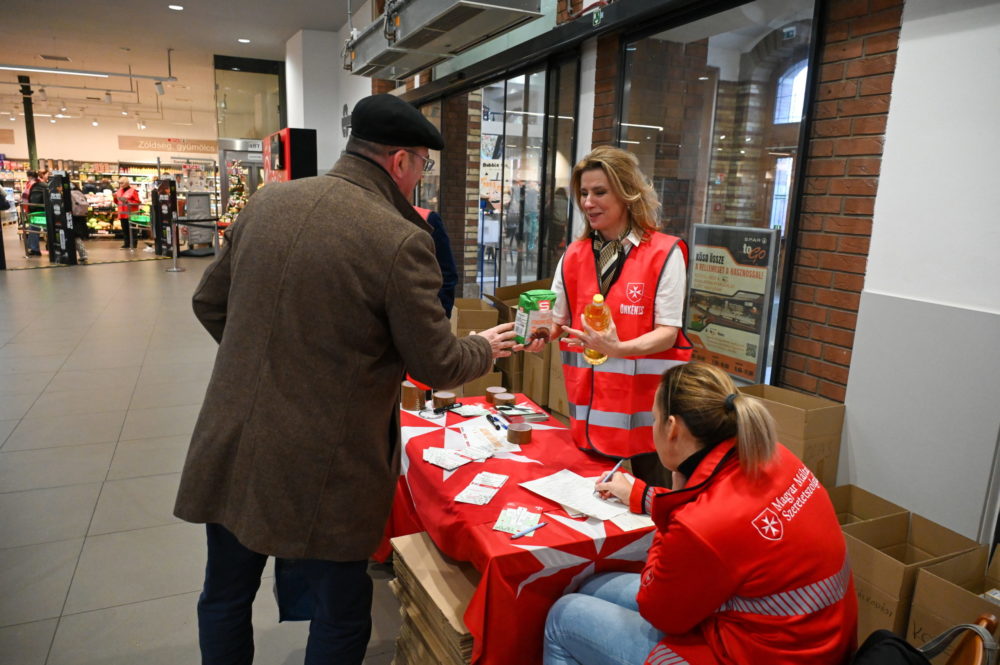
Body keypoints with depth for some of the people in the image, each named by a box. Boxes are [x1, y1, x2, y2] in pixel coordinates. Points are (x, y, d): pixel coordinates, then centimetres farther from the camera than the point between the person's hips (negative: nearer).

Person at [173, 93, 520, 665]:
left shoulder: (268, 201, 0)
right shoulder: (401, 240, -18)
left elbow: (210, 303, 11)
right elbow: (436, 365, -10)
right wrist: (485, 349, 10)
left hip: (230, 447, 6)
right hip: (323, 473, -6)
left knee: (226, 596, 25)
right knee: (342, 617, 17)